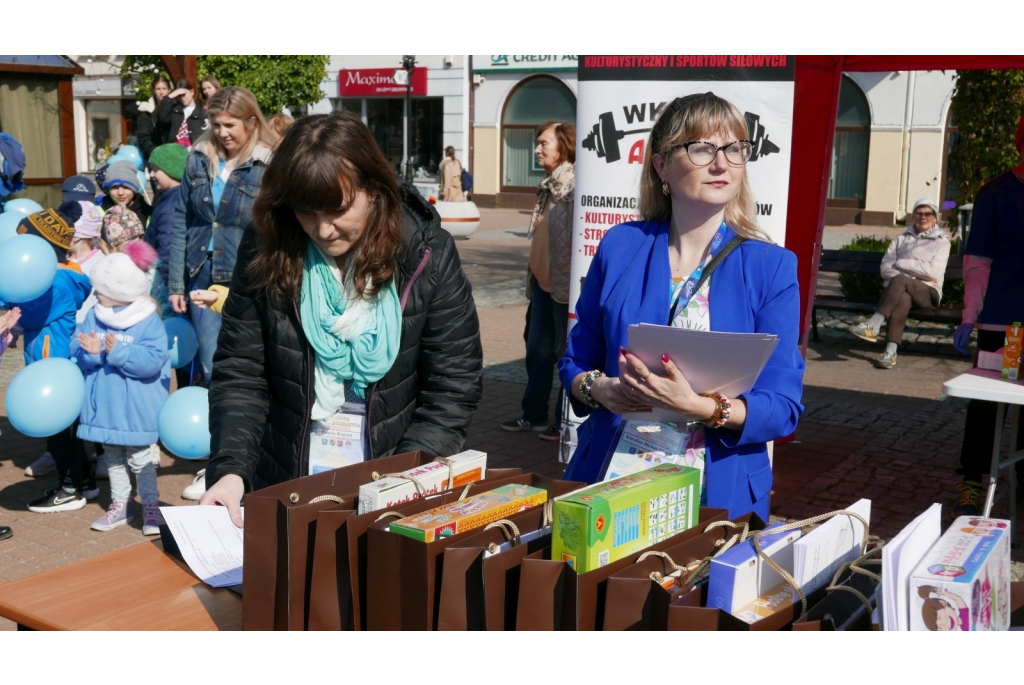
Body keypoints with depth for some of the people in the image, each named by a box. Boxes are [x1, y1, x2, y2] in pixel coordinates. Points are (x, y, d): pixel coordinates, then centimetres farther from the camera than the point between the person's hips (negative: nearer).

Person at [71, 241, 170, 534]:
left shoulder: (149, 322, -15)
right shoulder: (94, 316, 2)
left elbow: (152, 360, -23)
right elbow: (76, 349, 0)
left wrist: (118, 352, -28)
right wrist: (90, 351, -22)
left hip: (136, 409, -6)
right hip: (104, 407, 6)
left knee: (140, 458, 4)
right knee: (113, 456, 18)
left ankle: (151, 505, 16)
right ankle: (119, 504, 31)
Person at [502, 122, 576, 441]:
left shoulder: (575, 185, -17)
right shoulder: (549, 186, 13)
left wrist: (572, 282, -24)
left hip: (564, 285, -9)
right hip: (542, 283, 9)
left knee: (567, 353, 4)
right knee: (537, 350, 16)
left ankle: (566, 421, 16)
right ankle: (533, 414, 28)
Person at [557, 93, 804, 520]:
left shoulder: (771, 268, -5)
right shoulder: (620, 247, 1)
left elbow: (782, 406, -9)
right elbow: (575, 362, 7)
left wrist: (698, 407, -26)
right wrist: (600, 389, -15)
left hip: (721, 497, -1)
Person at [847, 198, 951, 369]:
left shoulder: (941, 242, 12)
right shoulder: (901, 239, 21)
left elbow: (933, 272, -5)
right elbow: (885, 269, 7)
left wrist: (900, 263, -3)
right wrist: (916, 274, -8)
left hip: (927, 293, -2)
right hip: (900, 291, 2)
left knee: (899, 280, -35)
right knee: (903, 299, -37)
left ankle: (873, 326, -45)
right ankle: (891, 351, -51)